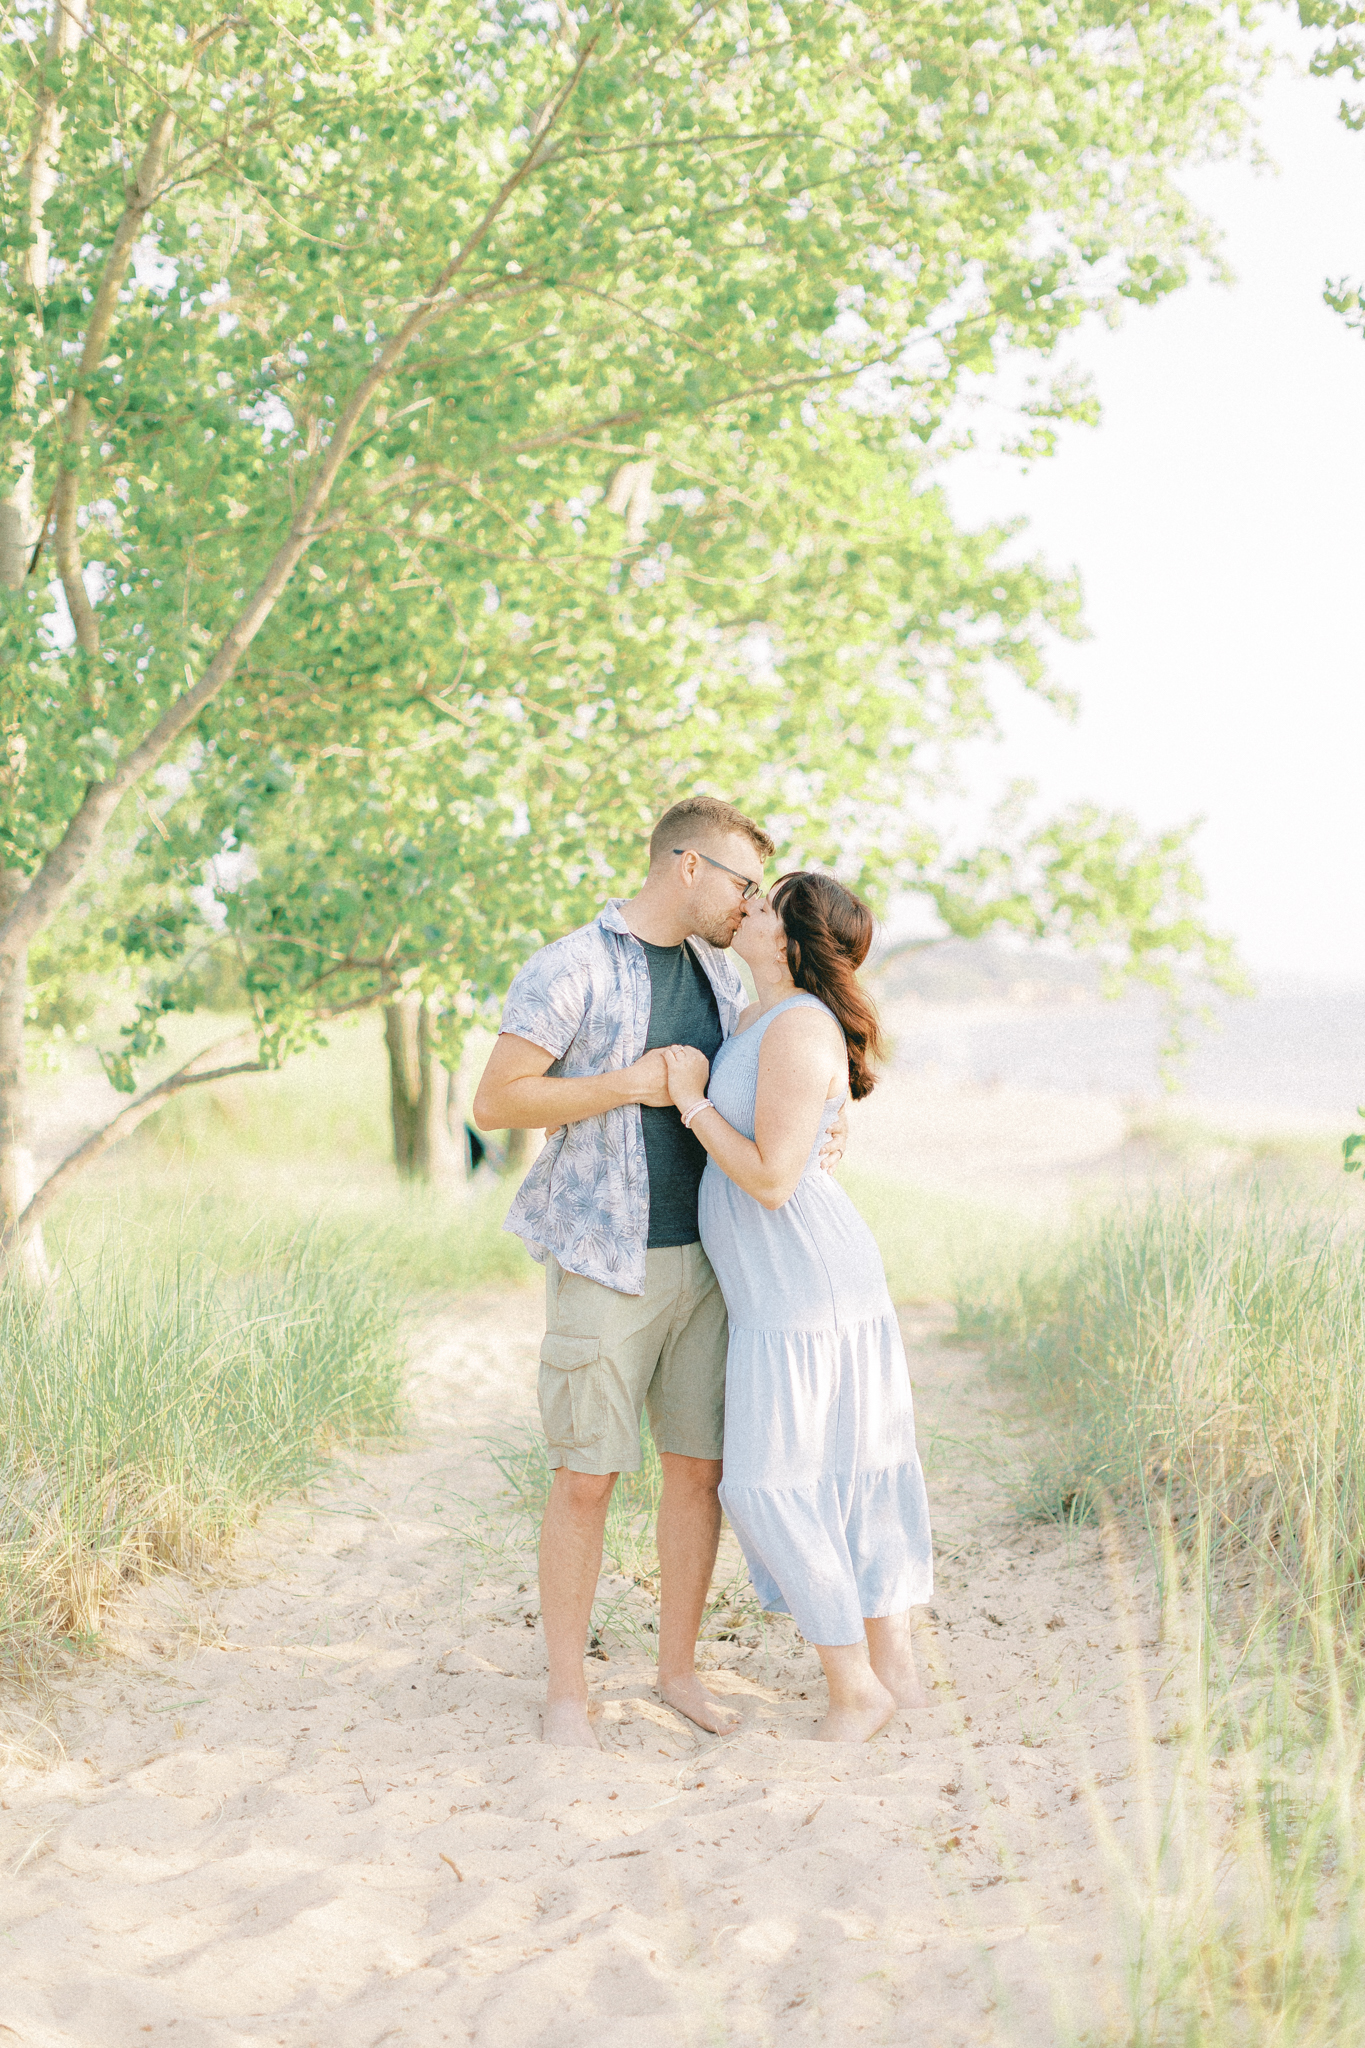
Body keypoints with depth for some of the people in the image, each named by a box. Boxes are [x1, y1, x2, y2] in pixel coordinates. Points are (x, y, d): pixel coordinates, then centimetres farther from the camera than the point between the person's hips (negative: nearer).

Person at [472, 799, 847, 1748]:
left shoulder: (719, 972, 11)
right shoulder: (568, 970, -11)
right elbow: (495, 1103, -15)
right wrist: (632, 1084, -19)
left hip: (703, 1261, 6)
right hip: (607, 1266, -6)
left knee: (700, 1467, 8)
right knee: (586, 1479, -1)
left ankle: (679, 1667, 22)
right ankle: (566, 1687, 12)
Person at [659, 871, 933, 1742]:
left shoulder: (799, 1031, -21)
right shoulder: (765, 1018, 10)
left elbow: (771, 1180, -24)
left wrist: (692, 1100, -16)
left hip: (801, 1281, -10)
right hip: (791, 1279, 10)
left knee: (771, 1480, -3)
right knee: (849, 1467, 12)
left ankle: (855, 1683, 6)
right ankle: (897, 1665, 18)